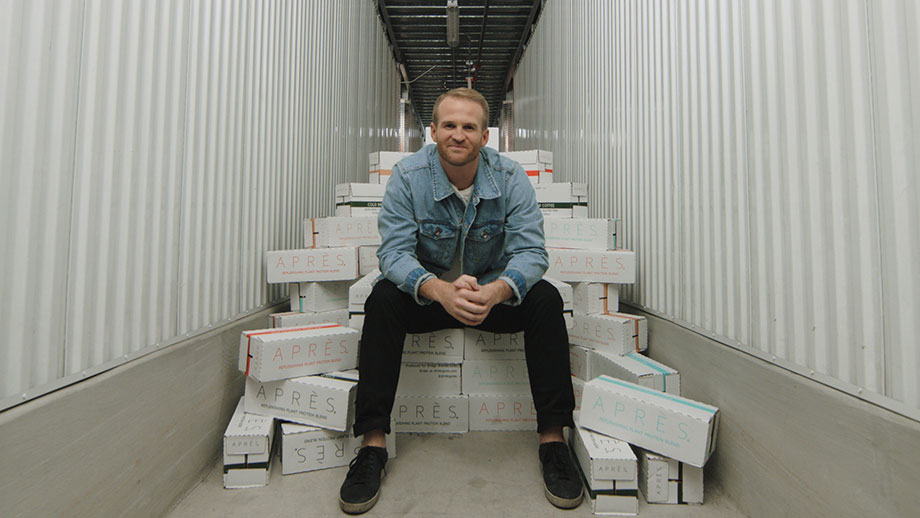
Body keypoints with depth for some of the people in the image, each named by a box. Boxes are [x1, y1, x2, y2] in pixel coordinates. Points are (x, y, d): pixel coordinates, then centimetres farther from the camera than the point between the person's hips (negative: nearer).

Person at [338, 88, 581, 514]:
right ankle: (372, 443, -19)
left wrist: (495, 291, -41)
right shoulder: (407, 176, -12)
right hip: (429, 292, 0)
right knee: (383, 298, -28)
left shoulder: (511, 178, -10)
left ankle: (553, 438, -15)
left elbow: (530, 252, -18)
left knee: (545, 299, -25)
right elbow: (394, 252, -21)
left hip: (494, 292, 1)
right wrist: (440, 289, -41)